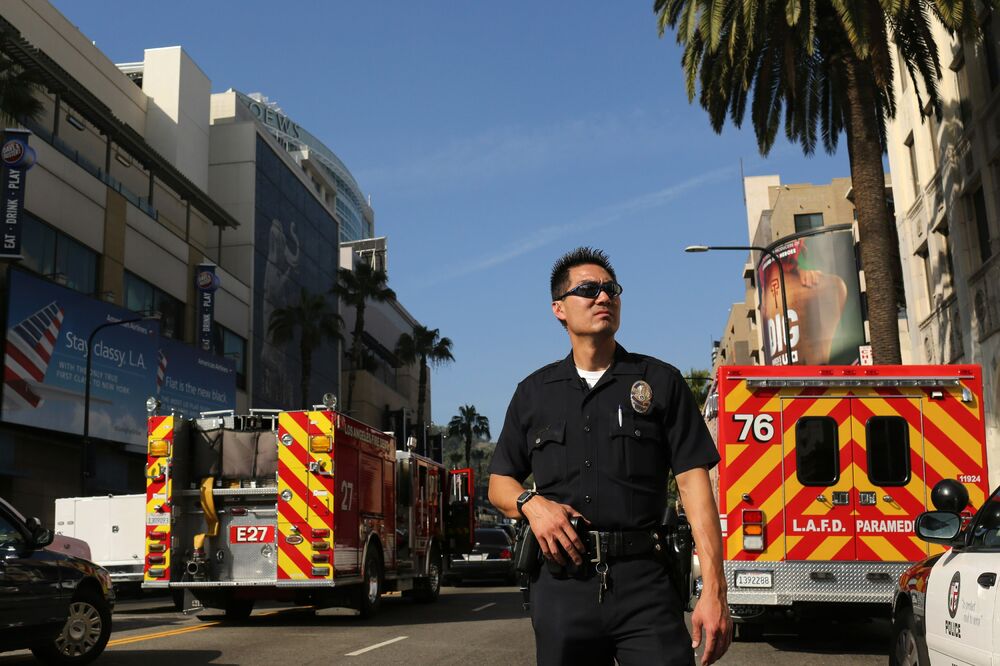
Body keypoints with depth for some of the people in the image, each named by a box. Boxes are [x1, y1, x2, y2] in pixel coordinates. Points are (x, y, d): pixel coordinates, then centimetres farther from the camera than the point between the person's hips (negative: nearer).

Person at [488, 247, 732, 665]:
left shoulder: (660, 382, 6)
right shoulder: (534, 392, 12)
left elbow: (693, 482, -2)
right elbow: (499, 484, 18)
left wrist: (714, 591, -11)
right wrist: (531, 504, -6)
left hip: (645, 585, -2)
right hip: (561, 585, 2)